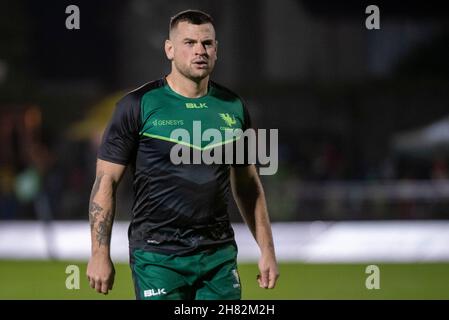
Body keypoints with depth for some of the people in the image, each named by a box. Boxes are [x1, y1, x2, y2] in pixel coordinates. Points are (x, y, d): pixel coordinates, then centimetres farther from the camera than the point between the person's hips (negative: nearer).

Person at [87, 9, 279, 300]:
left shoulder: (233, 107, 9)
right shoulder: (139, 105, -4)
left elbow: (248, 185, 18)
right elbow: (106, 181, -3)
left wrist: (267, 249, 13)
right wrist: (100, 254, -9)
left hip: (219, 254, 4)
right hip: (158, 256, -4)